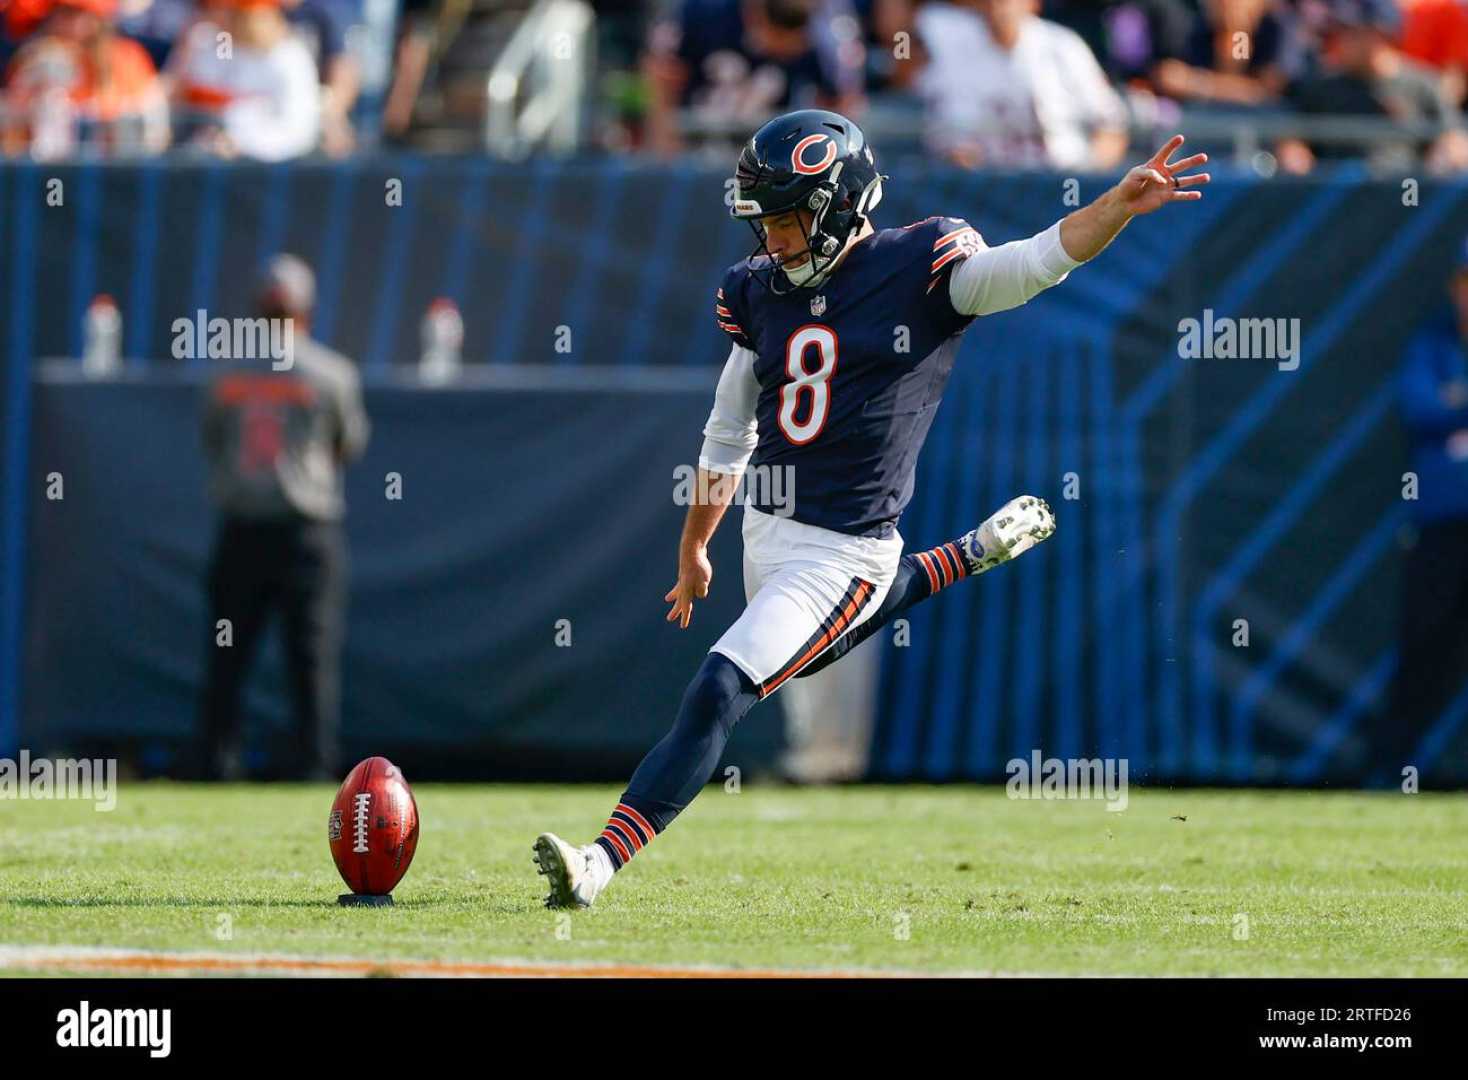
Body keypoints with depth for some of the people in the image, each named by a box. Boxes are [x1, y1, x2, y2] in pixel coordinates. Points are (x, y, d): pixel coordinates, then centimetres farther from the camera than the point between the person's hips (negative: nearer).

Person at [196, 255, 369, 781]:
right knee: (313, 658, 1)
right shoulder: (331, 373, -4)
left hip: (239, 527, 2)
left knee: (226, 658, 6)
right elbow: (351, 445, 8)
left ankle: (216, 766, 4)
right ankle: (313, 765, -3)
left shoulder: (228, 375, 3)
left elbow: (212, 443, 10)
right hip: (308, 530, -2)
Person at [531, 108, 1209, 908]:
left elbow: (1038, 262, -25)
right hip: (766, 534, 8)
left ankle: (602, 862, -19)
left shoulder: (920, 270, -10)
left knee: (717, 695, -19)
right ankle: (972, 557, 45)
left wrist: (1122, 206, -43)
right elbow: (728, 435, 17)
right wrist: (693, 549, 25)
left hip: (846, 553, -8)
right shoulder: (760, 294, 6)